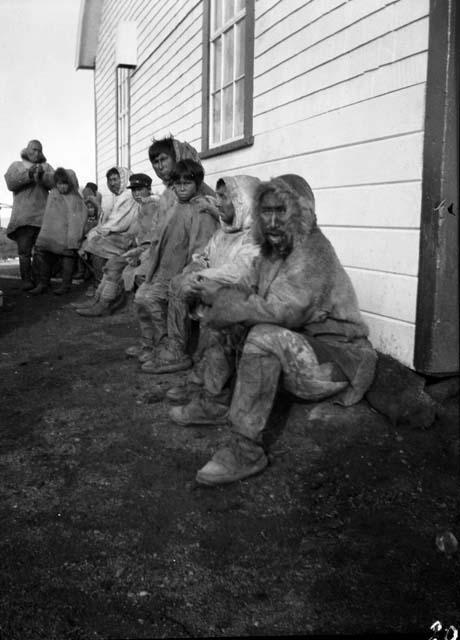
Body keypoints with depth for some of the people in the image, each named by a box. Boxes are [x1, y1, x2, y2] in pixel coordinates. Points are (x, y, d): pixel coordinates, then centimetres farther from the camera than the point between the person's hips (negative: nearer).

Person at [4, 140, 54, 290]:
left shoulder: (47, 167, 18)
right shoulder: (16, 166, 15)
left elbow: (55, 183, 1)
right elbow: (11, 183, -2)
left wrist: (42, 175, -18)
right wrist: (28, 175, -16)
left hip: (43, 214, 1)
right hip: (23, 216, -1)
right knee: (24, 249, -9)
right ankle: (26, 280, -7)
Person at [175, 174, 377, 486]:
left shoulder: (313, 252, -19)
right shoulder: (272, 250, 10)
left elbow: (281, 311, -29)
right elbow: (246, 291, 10)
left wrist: (222, 300, -18)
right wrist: (218, 291, -13)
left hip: (339, 358, -9)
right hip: (295, 348, 9)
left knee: (264, 338, -33)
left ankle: (246, 451, -26)